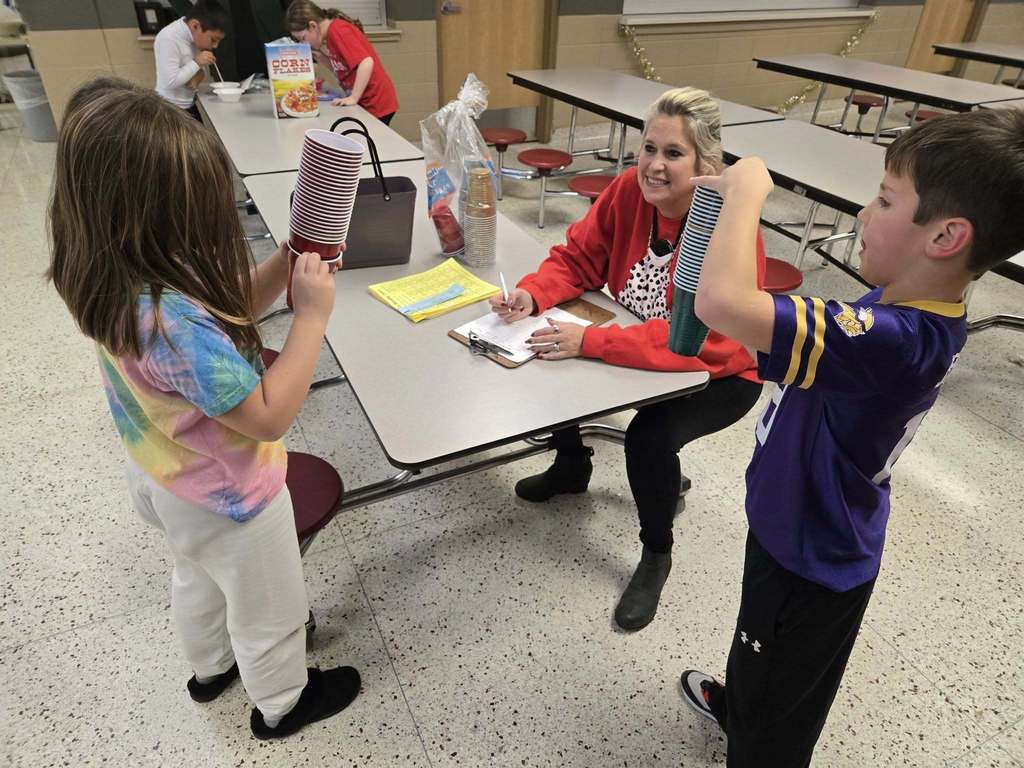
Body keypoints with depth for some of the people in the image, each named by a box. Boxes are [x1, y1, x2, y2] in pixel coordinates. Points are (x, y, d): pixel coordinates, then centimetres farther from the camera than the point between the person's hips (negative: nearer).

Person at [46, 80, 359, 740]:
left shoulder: (112, 281, -12)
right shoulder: (172, 319, -41)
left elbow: (226, 316, -1)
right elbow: (269, 416, -35)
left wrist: (287, 263, -14)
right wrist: (313, 315, -32)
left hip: (166, 478, 9)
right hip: (226, 496, -8)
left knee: (198, 579, 34)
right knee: (268, 608, 20)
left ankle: (212, 667, 62)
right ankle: (282, 703, 47)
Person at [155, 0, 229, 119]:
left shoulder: (193, 35, 2)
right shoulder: (168, 40, -22)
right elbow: (170, 82, -26)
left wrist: (199, 74, -8)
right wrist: (196, 63, -23)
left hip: (190, 107, 8)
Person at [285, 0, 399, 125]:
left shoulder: (337, 30, -16)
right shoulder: (331, 32, 11)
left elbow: (367, 62, -27)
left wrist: (353, 98, -28)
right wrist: (320, 56, 3)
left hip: (377, 103, -9)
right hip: (365, 102, 9)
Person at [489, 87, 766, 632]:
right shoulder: (628, 190, -13)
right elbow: (577, 260, -5)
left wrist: (590, 342, -44)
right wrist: (532, 294, -26)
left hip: (719, 373, -6)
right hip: (641, 347, 6)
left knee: (648, 437, -30)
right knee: (551, 367, -3)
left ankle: (656, 555, 2)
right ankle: (572, 467, 27)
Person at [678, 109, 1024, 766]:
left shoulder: (891, 340, -39)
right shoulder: (926, 317, -8)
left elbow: (722, 301, -51)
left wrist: (747, 190, -34)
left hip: (807, 568, -9)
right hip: (812, 538, 9)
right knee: (759, 653, 38)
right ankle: (735, 704, 66)